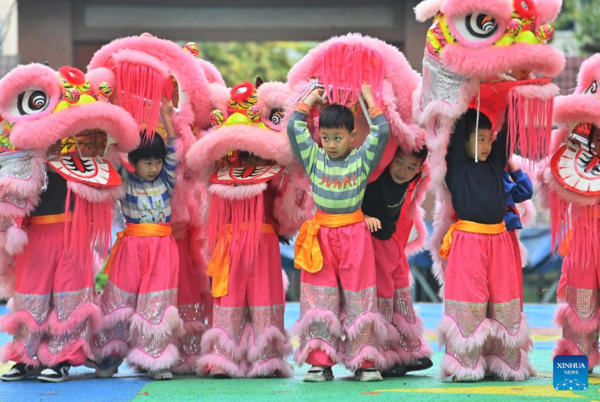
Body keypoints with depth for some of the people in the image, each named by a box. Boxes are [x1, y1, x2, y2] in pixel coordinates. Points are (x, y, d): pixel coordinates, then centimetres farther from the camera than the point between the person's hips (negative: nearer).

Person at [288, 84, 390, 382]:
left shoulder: (362, 159, 2)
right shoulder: (314, 158, 5)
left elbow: (382, 132, -6)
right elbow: (293, 127, 3)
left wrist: (369, 100, 4)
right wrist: (310, 100, 12)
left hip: (354, 234, -1)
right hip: (320, 234, 1)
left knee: (358, 297, 2)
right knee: (319, 299, -1)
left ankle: (363, 362, 6)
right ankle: (320, 362, 2)